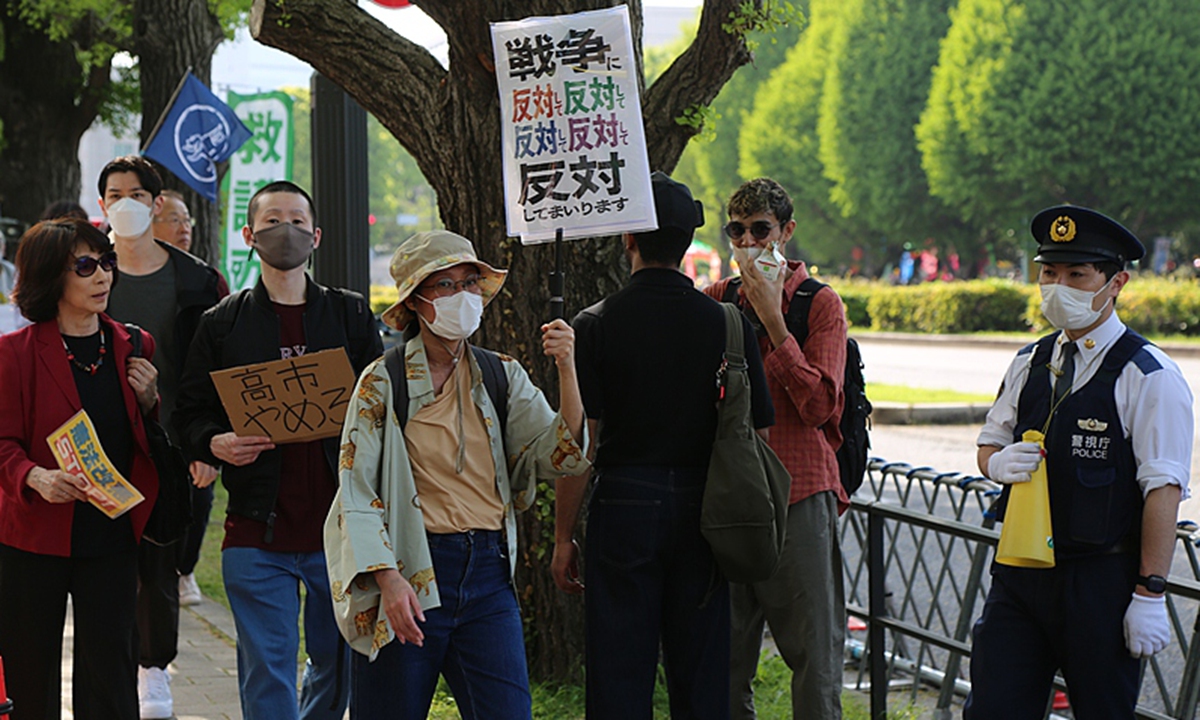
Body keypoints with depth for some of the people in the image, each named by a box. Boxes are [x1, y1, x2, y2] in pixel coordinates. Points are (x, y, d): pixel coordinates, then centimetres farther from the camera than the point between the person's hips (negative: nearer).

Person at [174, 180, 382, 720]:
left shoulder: (351, 315, 9)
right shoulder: (222, 323, 7)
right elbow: (189, 414, 7)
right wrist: (215, 443, -14)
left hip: (340, 527, 1)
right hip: (258, 531, -1)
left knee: (339, 666, 12)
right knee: (267, 675, -2)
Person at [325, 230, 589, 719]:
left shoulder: (502, 376, 10)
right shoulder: (384, 381, -2)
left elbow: (559, 455, 1)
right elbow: (356, 492, -5)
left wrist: (566, 370, -12)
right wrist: (387, 578, -17)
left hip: (487, 573, 3)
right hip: (410, 571, -3)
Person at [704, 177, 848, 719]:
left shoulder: (820, 304, 1)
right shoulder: (716, 301, 11)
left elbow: (819, 405, -11)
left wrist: (773, 321, -13)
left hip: (799, 494, -3)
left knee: (813, 651, 0)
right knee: (725, 657, 6)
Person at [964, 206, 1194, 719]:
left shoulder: (1149, 377, -10)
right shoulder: (1029, 366, 11)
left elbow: (1164, 489, -14)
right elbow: (988, 444, 22)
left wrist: (1150, 594, -18)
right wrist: (997, 461, -4)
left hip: (1102, 581, -5)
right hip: (1020, 571, 5)